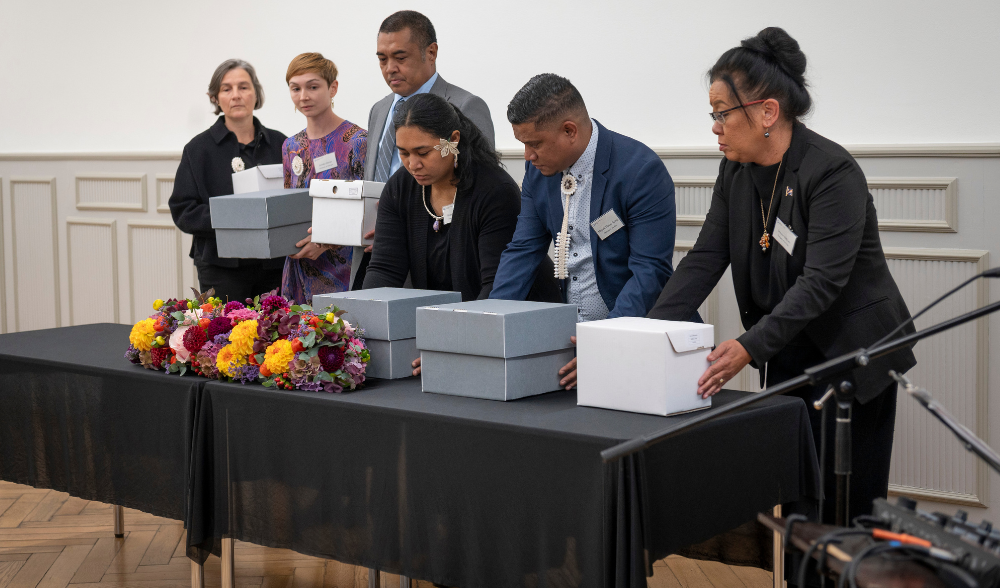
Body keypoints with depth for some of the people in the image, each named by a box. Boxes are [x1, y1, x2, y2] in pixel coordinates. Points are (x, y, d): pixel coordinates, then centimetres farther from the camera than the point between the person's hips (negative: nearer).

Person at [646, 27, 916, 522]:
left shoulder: (832, 171, -20)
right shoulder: (735, 171, 3)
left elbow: (822, 281, -27)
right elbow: (705, 258, -1)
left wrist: (749, 347, -35)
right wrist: (650, 331, -13)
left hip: (851, 354, -7)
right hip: (787, 357, 7)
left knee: (847, 505, -3)